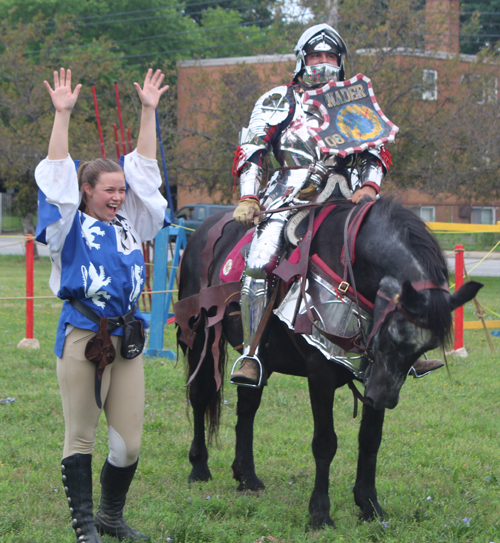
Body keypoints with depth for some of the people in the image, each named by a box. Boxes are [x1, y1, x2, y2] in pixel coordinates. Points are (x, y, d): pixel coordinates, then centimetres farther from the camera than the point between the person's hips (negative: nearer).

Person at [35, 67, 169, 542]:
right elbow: (58, 173, -6)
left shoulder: (129, 224, 15)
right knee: (81, 437, 1)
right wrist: (62, 115, -11)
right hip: (81, 337, -5)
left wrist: (148, 111, 11)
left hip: (126, 337, 5)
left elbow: (144, 170, 15)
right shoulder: (71, 227, 2)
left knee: (128, 441, 6)